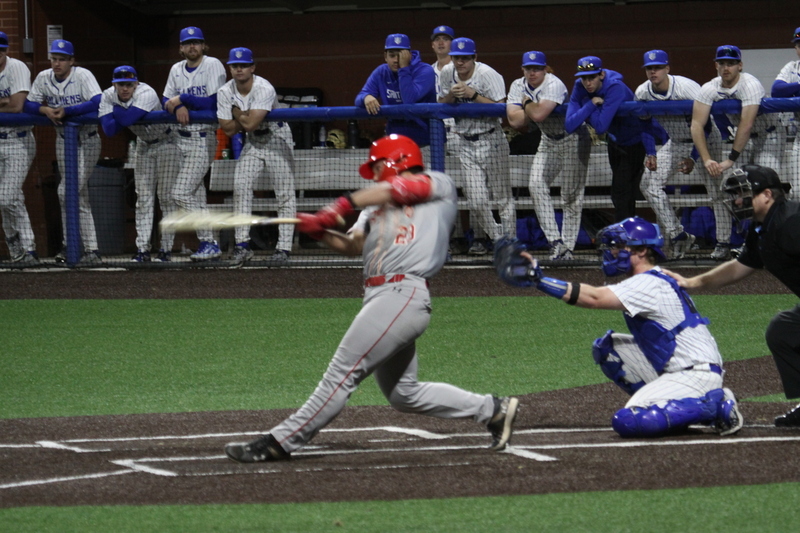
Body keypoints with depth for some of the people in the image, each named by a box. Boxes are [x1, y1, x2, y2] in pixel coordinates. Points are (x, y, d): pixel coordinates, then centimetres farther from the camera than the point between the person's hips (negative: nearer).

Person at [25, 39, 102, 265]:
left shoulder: (83, 76, -14)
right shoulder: (43, 78, 0)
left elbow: (97, 102, -27)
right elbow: (29, 104, 2)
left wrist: (65, 111, -28)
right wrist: (46, 110, -18)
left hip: (87, 140, -5)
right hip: (63, 140, 5)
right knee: (79, 195, 4)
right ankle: (91, 249, 5)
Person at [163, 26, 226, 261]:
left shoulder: (213, 65, -9)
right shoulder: (176, 70, 12)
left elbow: (214, 103, -17)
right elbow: (166, 100, 9)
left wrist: (182, 99, -12)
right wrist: (178, 108, -13)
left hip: (203, 138, -7)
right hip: (181, 137, 7)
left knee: (180, 194, -15)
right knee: (196, 196, 9)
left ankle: (208, 243, -9)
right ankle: (208, 244, 15)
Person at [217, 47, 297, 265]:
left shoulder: (264, 89, -26)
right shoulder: (225, 93, -9)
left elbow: (250, 123, -32)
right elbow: (228, 129, -10)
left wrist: (238, 113, -16)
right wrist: (245, 118, -20)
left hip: (277, 139, -5)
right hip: (253, 143, 5)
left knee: (285, 193, -5)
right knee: (240, 186, -9)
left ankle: (284, 247, -3)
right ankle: (242, 245, -7)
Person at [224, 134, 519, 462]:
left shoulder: (439, 186, 8)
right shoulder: (375, 208, 28)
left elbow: (397, 188, -9)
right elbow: (352, 246, 13)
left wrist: (345, 203, -14)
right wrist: (320, 231, -5)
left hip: (405, 295, -9)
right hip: (378, 298, 9)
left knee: (343, 371, -13)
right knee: (404, 395, 10)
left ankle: (281, 442, -14)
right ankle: (492, 410, 19)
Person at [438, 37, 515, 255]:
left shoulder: (487, 74, -13)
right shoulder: (447, 73, 4)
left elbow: (500, 107, -20)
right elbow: (442, 106, 9)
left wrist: (472, 94, -27)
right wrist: (452, 95, -13)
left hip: (491, 141, -5)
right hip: (467, 144, 5)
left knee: (503, 196, 1)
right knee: (476, 201, 1)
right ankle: (495, 237, 20)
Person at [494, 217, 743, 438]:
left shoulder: (649, 285, -18)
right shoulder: (657, 280, 15)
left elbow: (595, 298, -28)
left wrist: (538, 280, -30)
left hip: (699, 375, -10)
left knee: (627, 422, -23)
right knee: (606, 347, 6)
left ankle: (715, 405, -12)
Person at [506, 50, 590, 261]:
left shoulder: (553, 85, -24)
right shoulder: (518, 86, -3)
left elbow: (538, 115, -36)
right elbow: (515, 120, -13)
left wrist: (527, 103, -17)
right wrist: (533, 108, -21)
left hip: (573, 139, -7)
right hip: (548, 142, 7)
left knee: (571, 194, -4)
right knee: (536, 186, -11)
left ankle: (568, 247, 1)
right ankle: (555, 241, -15)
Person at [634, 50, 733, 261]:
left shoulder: (687, 88, -27)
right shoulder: (643, 93, -11)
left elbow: (705, 125, -23)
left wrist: (693, 157, -27)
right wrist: (651, 153, -6)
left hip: (706, 141, -5)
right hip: (676, 144, 5)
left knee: (717, 191, -13)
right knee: (649, 183, -8)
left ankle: (724, 243, -3)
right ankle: (678, 235, -6)